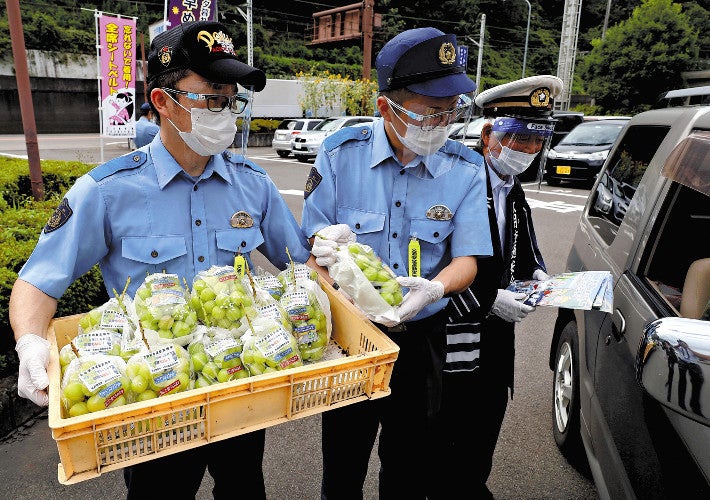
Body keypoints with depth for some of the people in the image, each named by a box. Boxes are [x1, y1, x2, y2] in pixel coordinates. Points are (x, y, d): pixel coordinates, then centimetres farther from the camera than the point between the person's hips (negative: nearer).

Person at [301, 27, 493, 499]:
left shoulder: (466, 169, -7)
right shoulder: (342, 154, -10)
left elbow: (466, 260, -8)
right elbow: (314, 242, -6)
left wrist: (434, 287, -30)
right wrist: (329, 244, -30)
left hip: (421, 338, 1)